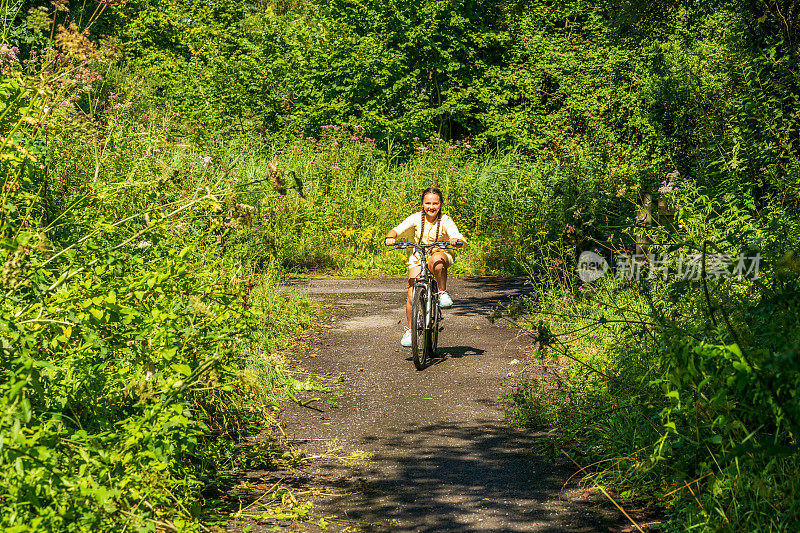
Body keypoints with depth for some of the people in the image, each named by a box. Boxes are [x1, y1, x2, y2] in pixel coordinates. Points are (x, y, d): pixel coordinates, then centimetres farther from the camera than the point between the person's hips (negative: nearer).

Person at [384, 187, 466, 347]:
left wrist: (456, 240, -49)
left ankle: (443, 292, -20)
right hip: (417, 259, 1)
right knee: (412, 295, -14)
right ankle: (409, 329, 6)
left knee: (437, 259, -40)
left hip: (439, 254, -1)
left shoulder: (445, 221, -12)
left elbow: (459, 238, -24)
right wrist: (390, 237, -42)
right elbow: (397, 230, -19)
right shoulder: (416, 218, -10)